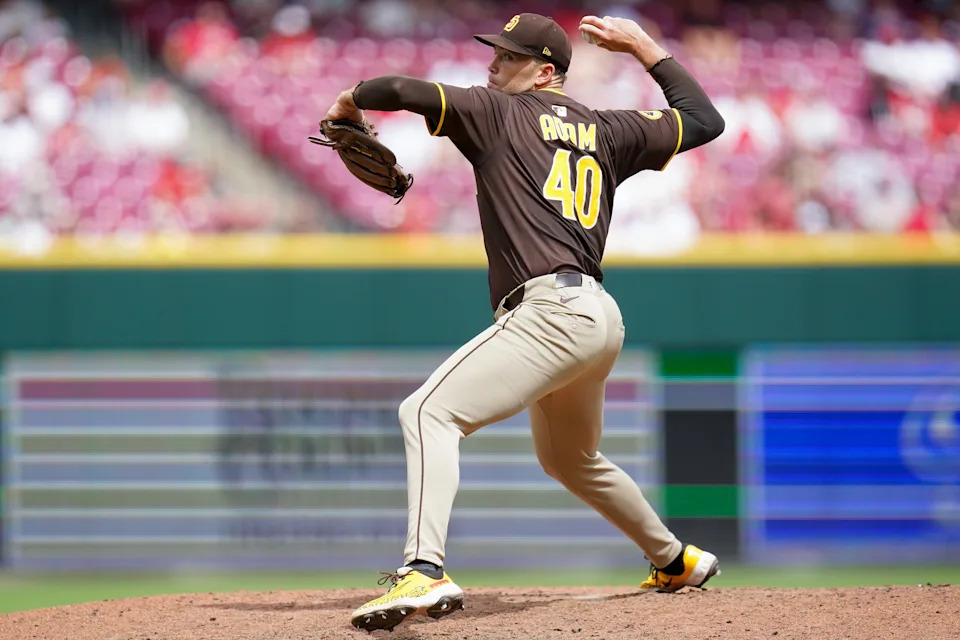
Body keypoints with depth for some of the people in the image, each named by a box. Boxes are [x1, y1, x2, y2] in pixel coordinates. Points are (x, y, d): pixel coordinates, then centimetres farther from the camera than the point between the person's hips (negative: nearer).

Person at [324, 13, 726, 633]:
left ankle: (425, 571, -40)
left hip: (551, 310, -9)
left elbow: (405, 90, -9)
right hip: (602, 319, 9)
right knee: (571, 459, 33)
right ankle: (676, 560, 47)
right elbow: (705, 119, 30)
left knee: (430, 412, -20)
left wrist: (351, 100, 12)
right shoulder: (604, 131, 20)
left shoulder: (500, 113, 3)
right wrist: (644, 46, 36)